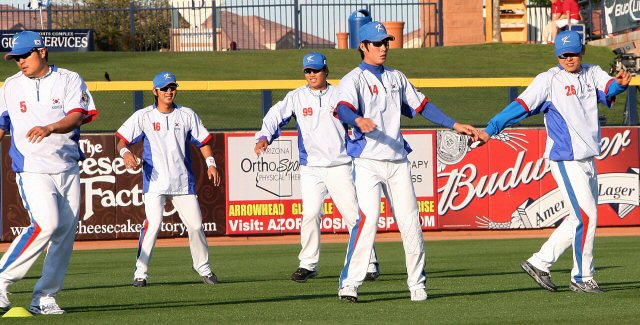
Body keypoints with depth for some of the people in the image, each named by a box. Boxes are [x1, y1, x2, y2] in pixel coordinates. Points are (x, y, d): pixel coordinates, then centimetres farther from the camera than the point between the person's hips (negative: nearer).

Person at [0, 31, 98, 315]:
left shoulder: (69, 80, 2)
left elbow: (77, 117, -13)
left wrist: (50, 128, -30)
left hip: (67, 168, 2)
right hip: (31, 168, -2)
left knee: (66, 230, 0)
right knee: (46, 224, -21)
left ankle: (44, 297, 7)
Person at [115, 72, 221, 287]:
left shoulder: (187, 115, 9)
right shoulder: (143, 116, 2)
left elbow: (203, 141, 12)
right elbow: (122, 140, 0)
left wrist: (210, 164, -3)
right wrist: (126, 153, -22)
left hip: (183, 181, 3)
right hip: (155, 181, -3)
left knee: (195, 224, 2)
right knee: (153, 224, -17)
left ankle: (203, 267, 23)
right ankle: (141, 272, -11)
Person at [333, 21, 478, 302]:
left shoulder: (396, 78, 17)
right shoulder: (354, 80, -4)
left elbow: (422, 105, 24)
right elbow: (343, 108, -23)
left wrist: (455, 125, 18)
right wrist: (359, 120, -45)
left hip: (398, 162, 6)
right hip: (368, 162, -6)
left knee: (410, 221, 3)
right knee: (368, 219, -19)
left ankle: (417, 284, 14)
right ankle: (349, 284, -15)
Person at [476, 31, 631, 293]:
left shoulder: (592, 74, 9)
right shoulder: (549, 80, -7)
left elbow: (608, 89, -9)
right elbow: (521, 106, -16)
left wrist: (620, 83, -34)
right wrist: (489, 130, -27)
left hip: (588, 159, 7)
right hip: (565, 160, -7)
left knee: (579, 219, 11)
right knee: (586, 217, -7)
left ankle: (540, 263, 19)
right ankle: (582, 279, 3)